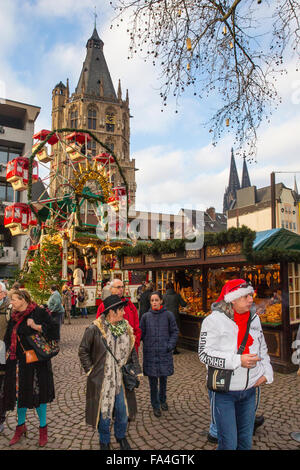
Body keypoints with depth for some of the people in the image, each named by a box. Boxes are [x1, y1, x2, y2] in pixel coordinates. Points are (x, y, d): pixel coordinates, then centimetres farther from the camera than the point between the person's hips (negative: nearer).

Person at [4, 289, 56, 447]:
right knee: (19, 392, 15)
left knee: (38, 393, 6)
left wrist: (36, 327, -29)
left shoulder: (39, 313, -14)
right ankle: (21, 426, 37)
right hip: (18, 361, 6)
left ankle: (43, 428, 26)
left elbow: (53, 330, -18)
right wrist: (8, 351, 10)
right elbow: (8, 337, 19)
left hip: (35, 361, -5)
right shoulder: (14, 317, 7)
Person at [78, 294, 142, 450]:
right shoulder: (94, 329, -14)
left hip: (121, 379, 4)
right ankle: (104, 441, 38)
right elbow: (83, 351, -2)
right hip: (102, 380, -4)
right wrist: (90, 370, -5)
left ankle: (121, 436, 43)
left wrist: (136, 371, 6)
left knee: (123, 410, 14)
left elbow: (132, 351, 11)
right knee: (104, 412, 10)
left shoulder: (126, 328, 1)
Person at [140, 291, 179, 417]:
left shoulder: (168, 315, -2)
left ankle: (163, 400, 37)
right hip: (150, 352, 0)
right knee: (152, 380, 5)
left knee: (163, 377, 13)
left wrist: (170, 345, -7)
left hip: (164, 351, 0)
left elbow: (174, 331, 3)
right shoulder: (146, 316, 1)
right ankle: (155, 405, 22)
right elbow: (141, 333, 8)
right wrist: (147, 344, -3)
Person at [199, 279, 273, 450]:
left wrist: (267, 372, 4)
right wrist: (237, 360, -23)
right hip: (224, 392, -5)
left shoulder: (254, 319, 5)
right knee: (228, 443, 2)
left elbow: (262, 349, 19)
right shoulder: (214, 320, -15)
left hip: (249, 390, 6)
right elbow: (204, 354, -18)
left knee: (246, 441, 18)